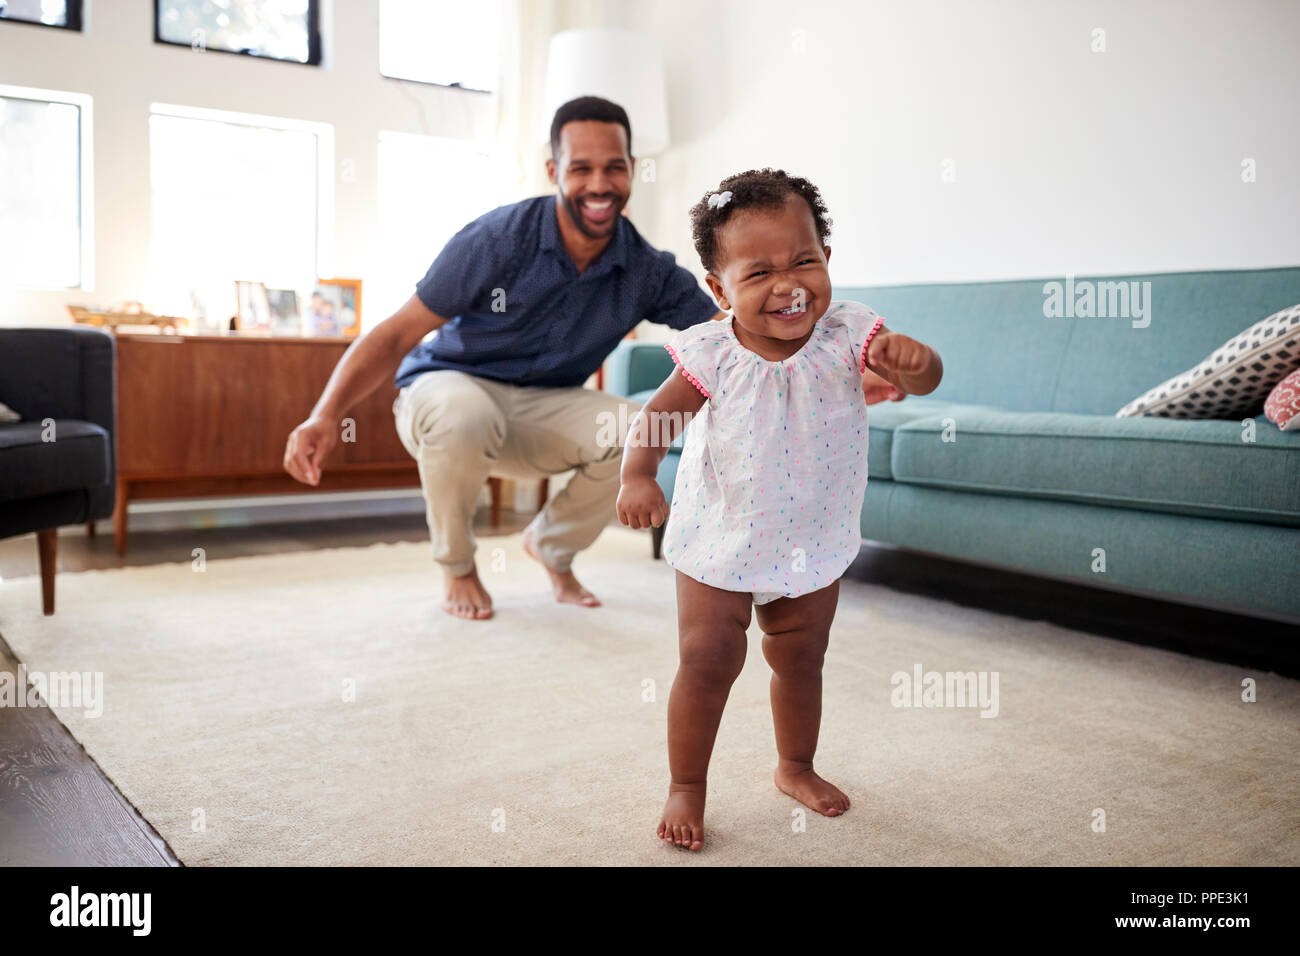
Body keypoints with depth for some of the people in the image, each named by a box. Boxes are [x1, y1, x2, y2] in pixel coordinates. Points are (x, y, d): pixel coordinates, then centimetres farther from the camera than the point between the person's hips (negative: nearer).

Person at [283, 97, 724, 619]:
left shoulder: (647, 270, -8)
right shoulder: (499, 238, -19)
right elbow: (396, 335, -20)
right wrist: (326, 415, -33)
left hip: (540, 408, 3)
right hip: (448, 387, -3)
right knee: (464, 415, -40)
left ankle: (552, 546, 7)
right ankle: (457, 568, -7)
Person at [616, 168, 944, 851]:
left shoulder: (847, 337, -16)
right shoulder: (712, 357, -19)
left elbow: (925, 379, -27)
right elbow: (653, 419, -13)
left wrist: (910, 360, -52)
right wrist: (637, 476, -32)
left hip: (813, 546, 2)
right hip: (720, 544, -2)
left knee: (801, 662, 18)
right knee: (707, 665, 0)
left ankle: (796, 767, 43)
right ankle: (686, 787, 21)